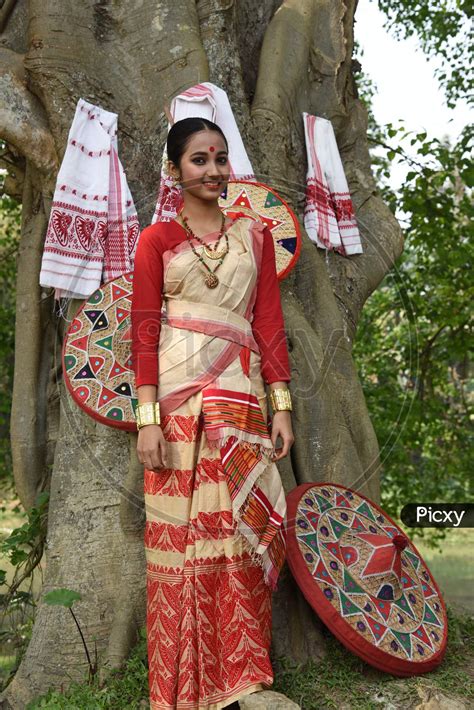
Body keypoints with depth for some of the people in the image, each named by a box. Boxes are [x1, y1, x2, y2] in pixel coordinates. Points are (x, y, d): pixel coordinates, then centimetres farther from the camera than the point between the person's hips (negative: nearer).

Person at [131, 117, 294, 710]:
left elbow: (269, 323, 11)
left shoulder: (254, 235, 15)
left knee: (240, 532, 2)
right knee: (180, 533, -1)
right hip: (179, 399, -2)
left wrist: (281, 406, 4)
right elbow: (144, 331, 0)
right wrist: (147, 418, -9)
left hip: (240, 399, 2)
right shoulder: (156, 240, 7)